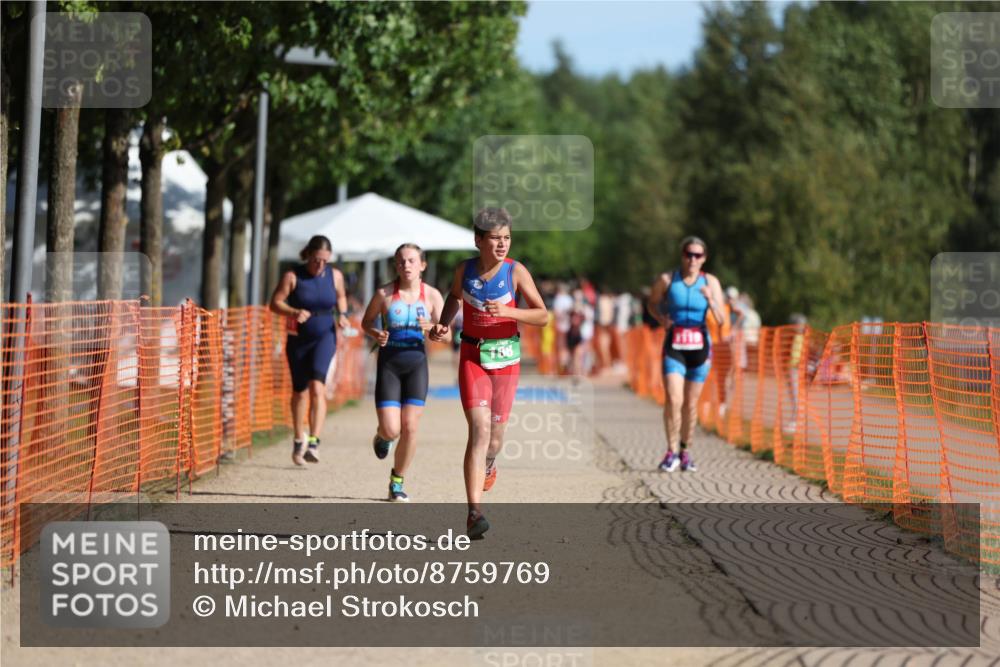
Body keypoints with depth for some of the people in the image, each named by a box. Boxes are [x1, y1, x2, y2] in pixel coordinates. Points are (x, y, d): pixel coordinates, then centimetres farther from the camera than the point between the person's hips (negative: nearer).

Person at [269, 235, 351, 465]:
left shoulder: (335, 276, 0)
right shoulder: (292, 277, -7)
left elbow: (341, 297, 18)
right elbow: (275, 303, -6)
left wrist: (342, 314, -2)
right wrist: (294, 312, -23)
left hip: (325, 337, -1)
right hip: (298, 340, 1)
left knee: (317, 386, -21)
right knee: (300, 391, 12)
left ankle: (314, 442, -24)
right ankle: (299, 441, 32)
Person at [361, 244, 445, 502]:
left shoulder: (432, 295, 0)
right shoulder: (384, 293, -4)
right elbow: (366, 321, 10)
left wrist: (432, 328, -21)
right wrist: (376, 334, -12)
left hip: (416, 364, 1)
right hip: (389, 364, -1)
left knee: (409, 427, -5)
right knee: (391, 430, -10)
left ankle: (397, 482, 13)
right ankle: (382, 436, 30)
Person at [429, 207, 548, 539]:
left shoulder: (516, 271, -8)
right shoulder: (465, 269, -2)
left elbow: (542, 316, -8)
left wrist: (506, 311, -23)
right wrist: (443, 324, 4)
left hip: (506, 359, 0)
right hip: (473, 358, 0)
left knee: (495, 435, 9)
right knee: (479, 428, -17)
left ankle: (487, 464, 49)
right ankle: (474, 513, -22)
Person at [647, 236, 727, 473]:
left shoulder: (711, 282, 0)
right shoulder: (667, 280, -2)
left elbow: (721, 319, -4)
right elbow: (651, 303, 15)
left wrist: (711, 300, -22)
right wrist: (661, 318, -5)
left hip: (700, 346, 1)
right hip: (674, 346, -1)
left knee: (691, 403, 8)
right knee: (673, 400, -15)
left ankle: (684, 451, 23)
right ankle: (671, 452, -7)